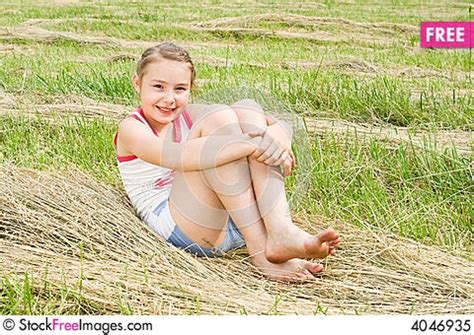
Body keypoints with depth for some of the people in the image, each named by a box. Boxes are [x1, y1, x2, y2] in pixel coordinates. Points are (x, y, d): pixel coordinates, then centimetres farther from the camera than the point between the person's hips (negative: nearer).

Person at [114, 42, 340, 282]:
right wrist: (250, 145, -31)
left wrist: (278, 137, -18)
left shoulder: (191, 116, 16)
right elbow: (177, 156, -26)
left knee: (246, 110, -6)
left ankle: (280, 230, -24)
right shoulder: (131, 128, -1)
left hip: (234, 222, 6)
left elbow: (280, 126, 6)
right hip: (177, 228, -6)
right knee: (218, 118, -19)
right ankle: (260, 250, -28)